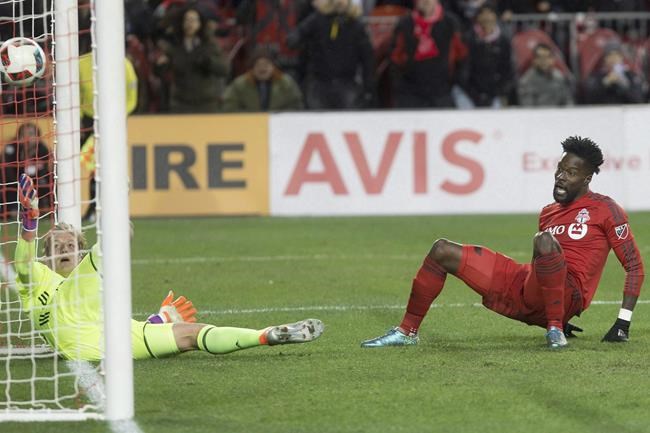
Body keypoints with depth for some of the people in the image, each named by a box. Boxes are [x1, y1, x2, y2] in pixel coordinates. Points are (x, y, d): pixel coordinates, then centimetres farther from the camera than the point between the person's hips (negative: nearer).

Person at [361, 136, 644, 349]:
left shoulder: (605, 210, 0)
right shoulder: (548, 213, 21)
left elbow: (634, 266, -1)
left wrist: (623, 322, -9)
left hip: (568, 294, -8)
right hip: (523, 289, 8)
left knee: (544, 241, -40)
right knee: (442, 251, 6)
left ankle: (555, 329, -30)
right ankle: (408, 331, 9)